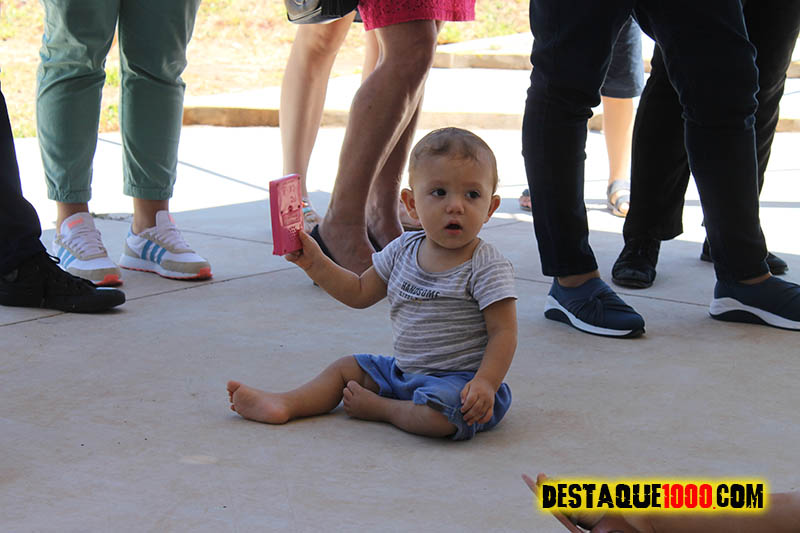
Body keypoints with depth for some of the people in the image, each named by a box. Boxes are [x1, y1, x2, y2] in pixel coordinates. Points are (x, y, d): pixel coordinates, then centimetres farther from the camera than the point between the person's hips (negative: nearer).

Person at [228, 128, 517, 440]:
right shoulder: (404, 250, 6)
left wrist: (485, 384, -30)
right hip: (404, 371, 8)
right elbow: (360, 292, 18)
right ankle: (285, 405, -2)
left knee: (438, 415, -35)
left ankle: (379, 408, -9)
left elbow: (503, 332, -17)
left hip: (461, 381, -8)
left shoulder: (488, 268, -14)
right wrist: (315, 263, 9)